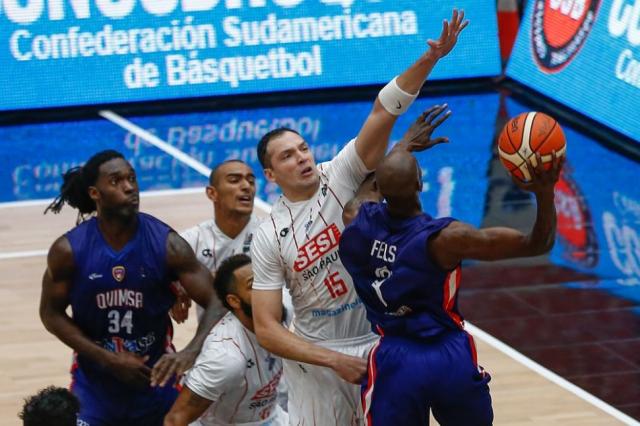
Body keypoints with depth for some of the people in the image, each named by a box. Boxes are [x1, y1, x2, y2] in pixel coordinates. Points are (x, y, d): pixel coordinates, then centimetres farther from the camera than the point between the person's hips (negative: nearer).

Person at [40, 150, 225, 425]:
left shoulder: (166, 244, -14)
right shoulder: (69, 250, -13)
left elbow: (217, 304, -15)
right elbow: (51, 313, -3)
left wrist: (191, 352, -34)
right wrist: (107, 359, -13)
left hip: (156, 375, 1)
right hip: (95, 382, -1)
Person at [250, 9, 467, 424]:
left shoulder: (342, 176, -8)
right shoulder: (269, 237, -9)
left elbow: (383, 112, -19)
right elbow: (267, 329, -11)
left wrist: (430, 58, -32)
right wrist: (334, 361, -20)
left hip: (380, 341, 1)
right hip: (317, 355, -1)